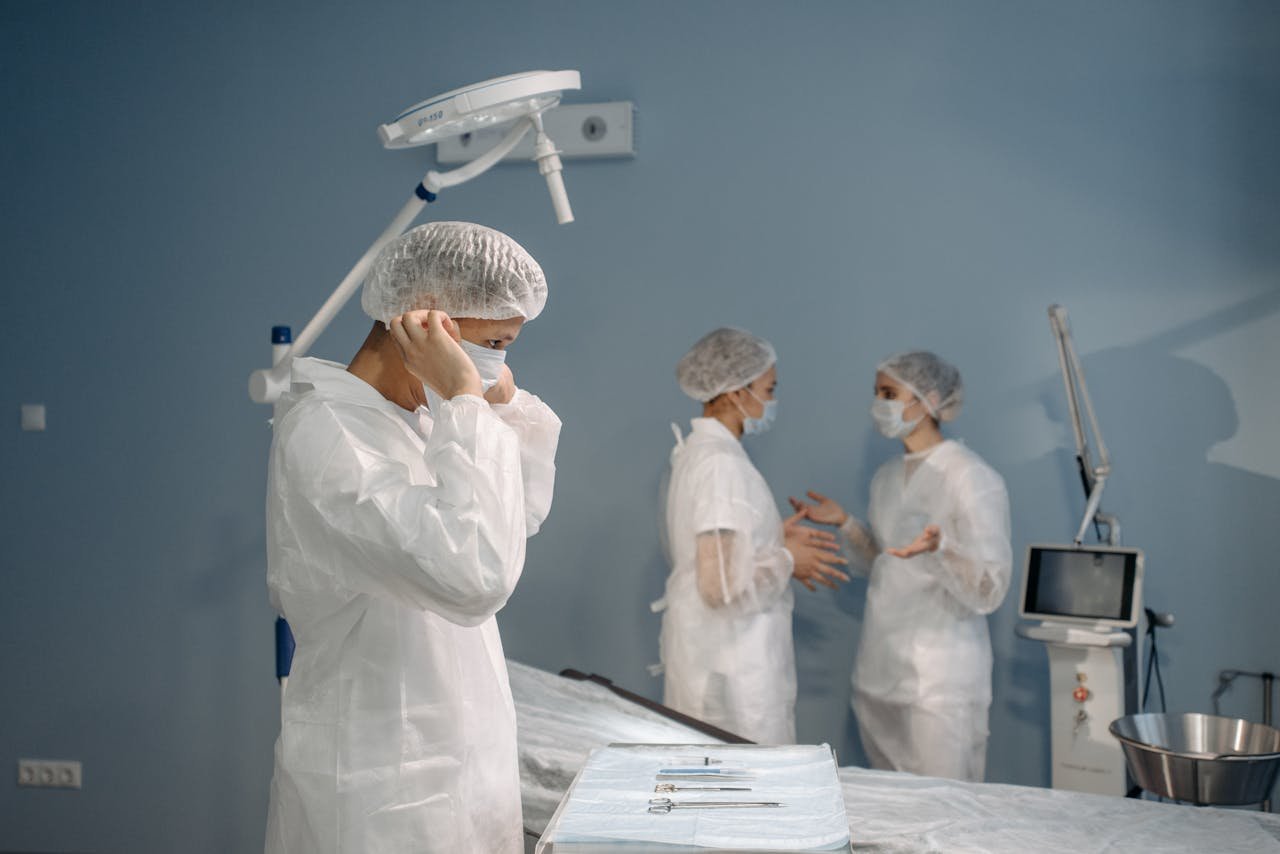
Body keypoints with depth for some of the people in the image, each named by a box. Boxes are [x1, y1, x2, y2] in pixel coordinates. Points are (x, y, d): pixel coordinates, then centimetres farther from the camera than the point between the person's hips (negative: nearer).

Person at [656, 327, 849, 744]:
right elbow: (722, 585, -25)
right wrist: (787, 560, -11)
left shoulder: (696, 449, 8)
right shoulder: (721, 462, -21)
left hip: (706, 645, 10)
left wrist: (775, 538, 10)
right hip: (728, 659, -10)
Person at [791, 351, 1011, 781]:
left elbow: (989, 591, -16)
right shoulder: (886, 477, 11)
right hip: (879, 669, 7)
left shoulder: (973, 478, -12)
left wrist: (938, 548, -33)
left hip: (939, 679, -7)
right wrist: (845, 523, 8)